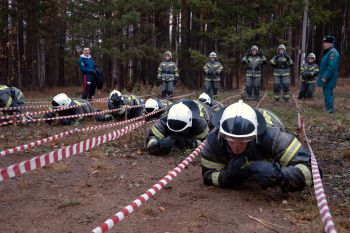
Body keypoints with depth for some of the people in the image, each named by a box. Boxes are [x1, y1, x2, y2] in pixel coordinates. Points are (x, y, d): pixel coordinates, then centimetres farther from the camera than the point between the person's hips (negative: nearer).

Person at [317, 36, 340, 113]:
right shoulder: (327, 52, 15)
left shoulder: (333, 53, -17)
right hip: (325, 77, 10)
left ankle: (329, 109, -5)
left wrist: (325, 77, -25)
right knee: (328, 93, 14)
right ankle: (329, 109, 22)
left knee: (328, 93, -8)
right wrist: (320, 76, 22)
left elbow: (332, 67, -25)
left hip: (328, 79, -10)